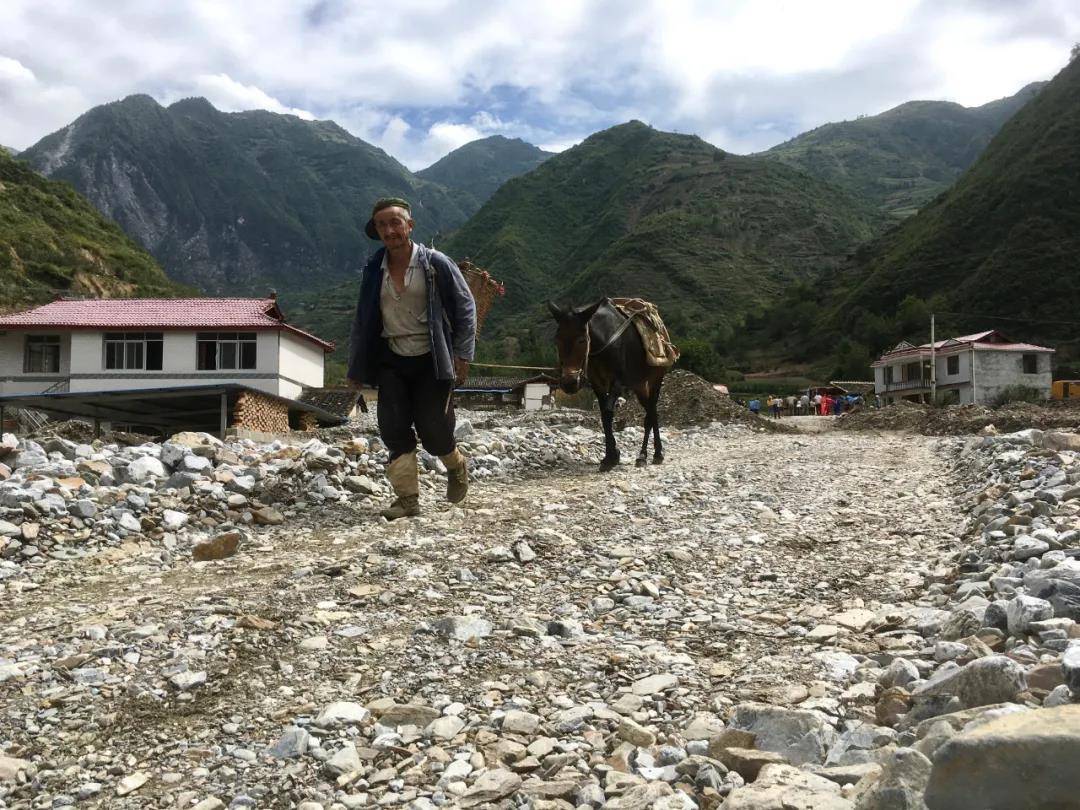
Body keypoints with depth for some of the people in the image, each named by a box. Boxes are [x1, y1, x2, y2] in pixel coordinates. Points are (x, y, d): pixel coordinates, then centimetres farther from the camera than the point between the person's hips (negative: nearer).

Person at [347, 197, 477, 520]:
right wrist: (357, 366, 11)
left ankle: (456, 466, 29)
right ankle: (407, 498, 4)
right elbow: (362, 320, 13)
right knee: (393, 429, -5)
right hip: (391, 361, 4)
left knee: (432, 429, -3)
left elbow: (465, 307, -3)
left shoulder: (435, 263, -8)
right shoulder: (373, 271, 4)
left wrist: (462, 354, -8)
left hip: (431, 360, -4)